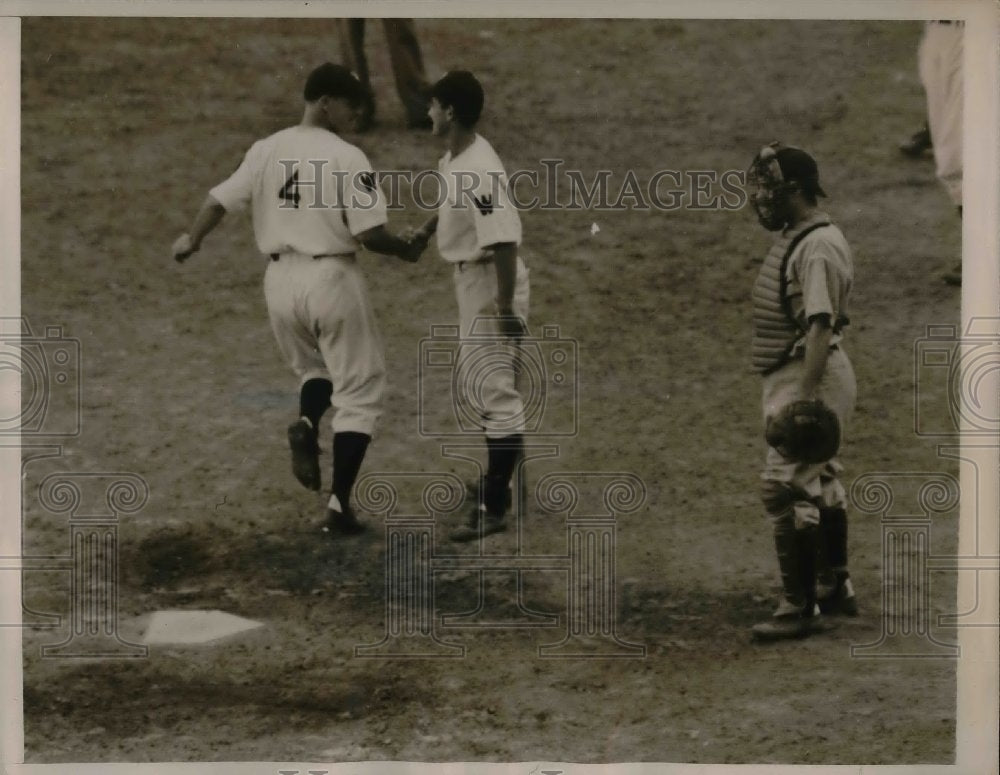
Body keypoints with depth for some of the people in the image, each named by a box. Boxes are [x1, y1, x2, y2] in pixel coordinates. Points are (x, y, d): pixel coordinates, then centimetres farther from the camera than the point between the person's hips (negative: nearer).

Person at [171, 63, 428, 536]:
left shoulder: (265, 151, 2)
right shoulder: (346, 158, -12)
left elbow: (220, 200, 8)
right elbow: (367, 233, -16)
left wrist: (192, 240, 27)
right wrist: (406, 250, 4)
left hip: (281, 279, 5)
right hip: (331, 278, -5)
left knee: (314, 368, 29)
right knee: (358, 390, 7)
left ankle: (306, 425, -4)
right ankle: (340, 503, 0)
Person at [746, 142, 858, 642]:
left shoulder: (819, 247, -20)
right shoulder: (794, 238, 12)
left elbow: (820, 327, -26)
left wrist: (804, 399, -31)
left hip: (811, 377, -11)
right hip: (791, 376, 11)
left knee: (785, 488, -11)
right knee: (819, 481, 20)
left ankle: (800, 608, -8)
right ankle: (836, 588, 33)